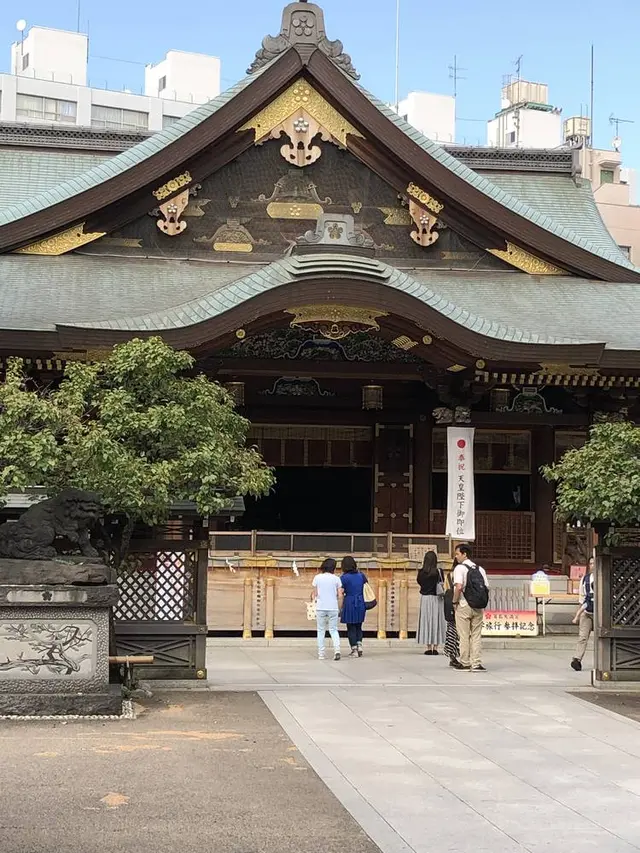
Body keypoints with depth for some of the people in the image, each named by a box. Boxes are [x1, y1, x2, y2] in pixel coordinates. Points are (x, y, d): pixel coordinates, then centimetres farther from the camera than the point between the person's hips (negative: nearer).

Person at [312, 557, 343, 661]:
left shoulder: (317, 578, 0)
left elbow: (315, 594, 3)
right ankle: (337, 649, -12)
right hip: (333, 608, 0)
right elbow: (340, 596, 0)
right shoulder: (336, 579, 1)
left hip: (320, 607, 0)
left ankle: (321, 654, 7)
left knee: (321, 630, 10)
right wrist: (339, 608, 9)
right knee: (333, 630, 9)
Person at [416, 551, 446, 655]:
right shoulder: (438, 572, -8)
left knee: (426, 621, 7)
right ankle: (435, 647, 3)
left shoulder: (421, 572, -5)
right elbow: (442, 585, 0)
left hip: (425, 598, 1)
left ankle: (428, 648, 7)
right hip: (436, 598, -1)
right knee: (436, 621, 5)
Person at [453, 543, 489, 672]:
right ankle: (476, 664, 3)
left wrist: (455, 601, -8)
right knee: (476, 636, 7)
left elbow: (459, 587, -21)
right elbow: (487, 588, 4)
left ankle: (465, 663, 9)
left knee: (464, 636, 4)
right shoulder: (480, 569, 8)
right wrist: (481, 604, 14)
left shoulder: (460, 568, -9)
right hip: (478, 608, 5)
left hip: (463, 607, -5)